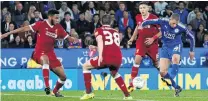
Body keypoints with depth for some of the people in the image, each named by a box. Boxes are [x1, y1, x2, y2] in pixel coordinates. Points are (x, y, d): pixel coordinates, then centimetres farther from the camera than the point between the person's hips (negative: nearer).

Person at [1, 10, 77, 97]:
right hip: (39, 53, -5)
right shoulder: (41, 24, -11)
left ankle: (55, 91, 33)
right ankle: (47, 86, -45)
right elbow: (25, 28, -12)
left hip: (51, 54, 5)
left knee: (63, 76, 2)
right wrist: (8, 33, -14)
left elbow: (68, 38, 9)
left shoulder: (58, 28, 3)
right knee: (45, 59, -42)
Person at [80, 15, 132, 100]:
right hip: (118, 58, 5)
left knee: (85, 66, 17)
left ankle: (89, 93, 7)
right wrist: (96, 48, 45)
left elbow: (100, 41, -8)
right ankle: (127, 95, 27)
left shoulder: (99, 30, 13)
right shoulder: (116, 32, 28)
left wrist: (100, 55, -21)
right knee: (114, 73, 37)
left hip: (106, 57, -5)